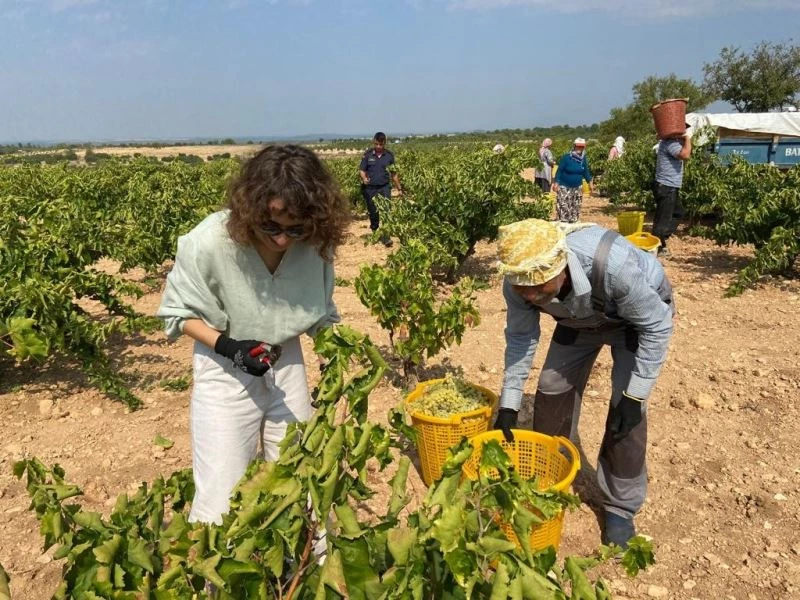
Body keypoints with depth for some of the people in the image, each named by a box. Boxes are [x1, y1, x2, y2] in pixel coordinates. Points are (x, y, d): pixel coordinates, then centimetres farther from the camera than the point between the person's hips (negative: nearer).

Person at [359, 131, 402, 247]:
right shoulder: (367, 155, -1)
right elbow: (361, 170, -1)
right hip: (370, 188, 0)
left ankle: (385, 236, -11)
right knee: (373, 213, 10)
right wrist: (364, 178, -24)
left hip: (384, 188, 0)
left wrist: (399, 188, 10)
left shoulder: (389, 155, 2)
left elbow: (393, 174, 9)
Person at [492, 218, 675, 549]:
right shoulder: (518, 282, -30)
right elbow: (520, 337, -11)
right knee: (553, 389, 1)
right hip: (579, 317, 4)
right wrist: (508, 405, -11)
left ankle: (620, 508, 9)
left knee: (626, 410, -12)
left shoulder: (613, 265, -45)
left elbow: (657, 326, -27)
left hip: (641, 314, -4)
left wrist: (634, 395, -25)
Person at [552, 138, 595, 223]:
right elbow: (559, 170, -12)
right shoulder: (566, 157, -14)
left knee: (576, 208, 11)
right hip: (564, 187, -5)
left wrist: (590, 183, 9)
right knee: (563, 207, -10)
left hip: (577, 188, 5)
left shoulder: (583, 158, 2)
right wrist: (556, 183, -18)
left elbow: (586, 172, 12)